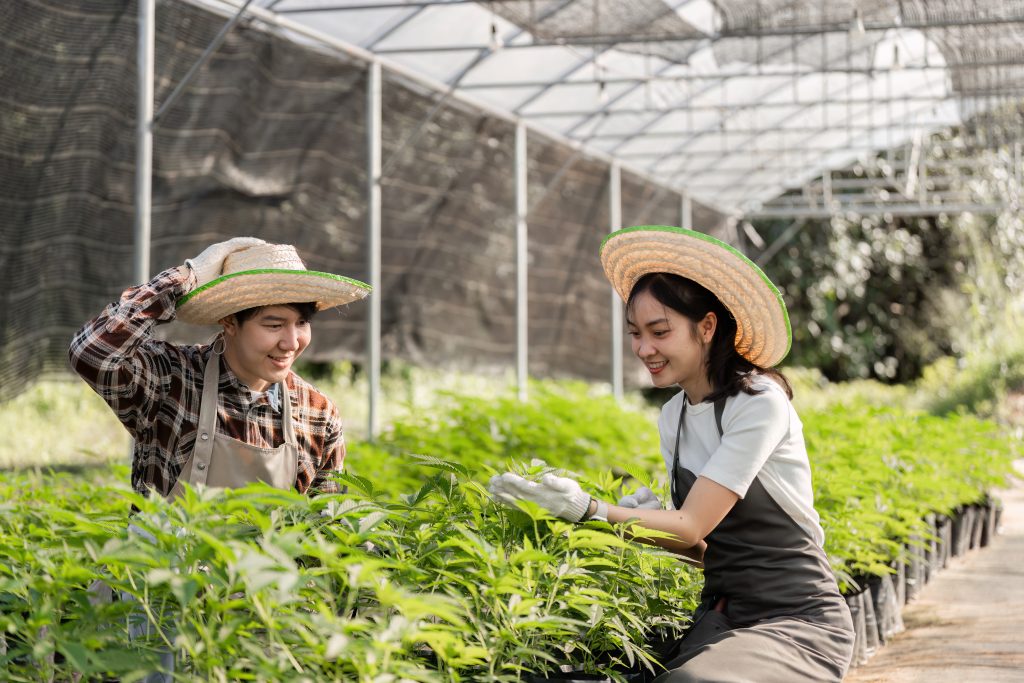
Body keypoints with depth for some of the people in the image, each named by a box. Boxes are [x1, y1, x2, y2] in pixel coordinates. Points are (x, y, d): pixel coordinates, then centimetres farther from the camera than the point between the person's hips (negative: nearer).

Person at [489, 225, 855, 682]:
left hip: (795, 622, -6)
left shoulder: (759, 405, -15)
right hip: (723, 618, 6)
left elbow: (692, 526, -19)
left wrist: (587, 509, -30)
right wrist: (645, 518, -8)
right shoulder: (674, 417, 9)